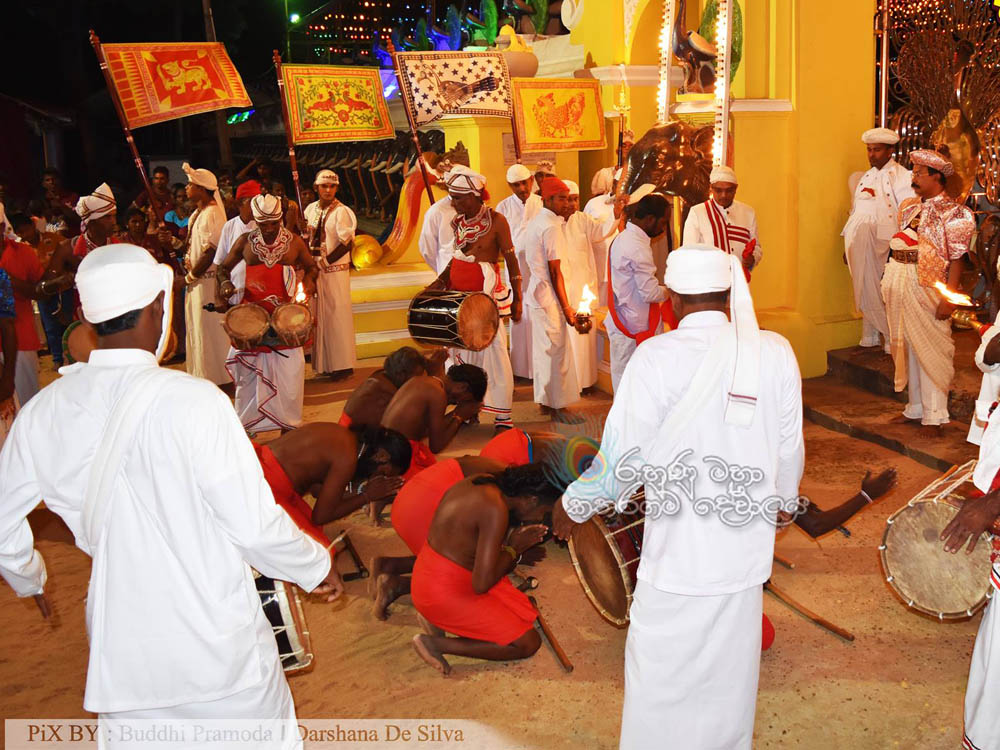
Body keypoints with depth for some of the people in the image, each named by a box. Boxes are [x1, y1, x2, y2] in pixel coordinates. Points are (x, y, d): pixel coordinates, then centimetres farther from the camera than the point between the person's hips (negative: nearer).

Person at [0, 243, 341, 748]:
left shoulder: (43, 413, -4)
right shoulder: (193, 402, -20)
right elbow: (255, 527, -19)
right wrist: (317, 570, 0)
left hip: (121, 654, 4)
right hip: (219, 648, -4)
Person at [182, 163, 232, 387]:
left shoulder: (212, 214, -16)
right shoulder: (197, 213, 14)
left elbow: (210, 252, -20)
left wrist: (191, 275, -14)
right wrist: (188, 261, 4)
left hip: (208, 279, -10)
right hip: (197, 281, 10)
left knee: (209, 330, -3)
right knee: (196, 327, 15)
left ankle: (216, 376, 6)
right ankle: (202, 375, 25)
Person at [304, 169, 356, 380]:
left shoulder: (341, 211, -10)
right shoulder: (311, 209, 9)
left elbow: (347, 242, -15)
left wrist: (326, 260, -15)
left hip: (335, 270, -6)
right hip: (315, 269, 7)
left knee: (337, 313, -3)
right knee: (320, 314, 10)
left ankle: (343, 365, 4)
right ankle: (324, 363, 20)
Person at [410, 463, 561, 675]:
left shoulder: (483, 483, 2)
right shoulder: (495, 510, -25)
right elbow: (481, 584, -25)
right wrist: (513, 549, -11)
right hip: (446, 593, -10)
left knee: (527, 611, 15)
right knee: (528, 643, -5)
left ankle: (438, 618, 8)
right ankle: (437, 644, -5)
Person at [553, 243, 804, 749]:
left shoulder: (657, 356, -16)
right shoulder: (776, 352, -4)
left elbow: (623, 457, -12)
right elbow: (789, 448, 6)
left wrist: (572, 506, 6)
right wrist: (784, 498, 28)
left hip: (678, 558, -4)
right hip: (747, 555, 5)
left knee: (662, 677, 11)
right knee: (729, 676, 21)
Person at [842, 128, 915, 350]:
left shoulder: (901, 176, -3)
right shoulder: (866, 177, 19)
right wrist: (848, 245, 19)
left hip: (884, 244, -6)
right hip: (860, 245, 7)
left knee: (885, 292, -6)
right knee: (864, 292, 10)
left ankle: (892, 340, 3)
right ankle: (869, 338, 20)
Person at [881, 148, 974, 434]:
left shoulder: (951, 213, -7)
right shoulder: (909, 207, 14)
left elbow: (956, 258, -12)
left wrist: (949, 298, -19)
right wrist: (889, 285, 10)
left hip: (927, 285, -7)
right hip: (900, 282, 7)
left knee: (931, 349, -2)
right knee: (906, 347, 13)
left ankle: (933, 415, 6)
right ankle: (915, 407, 25)